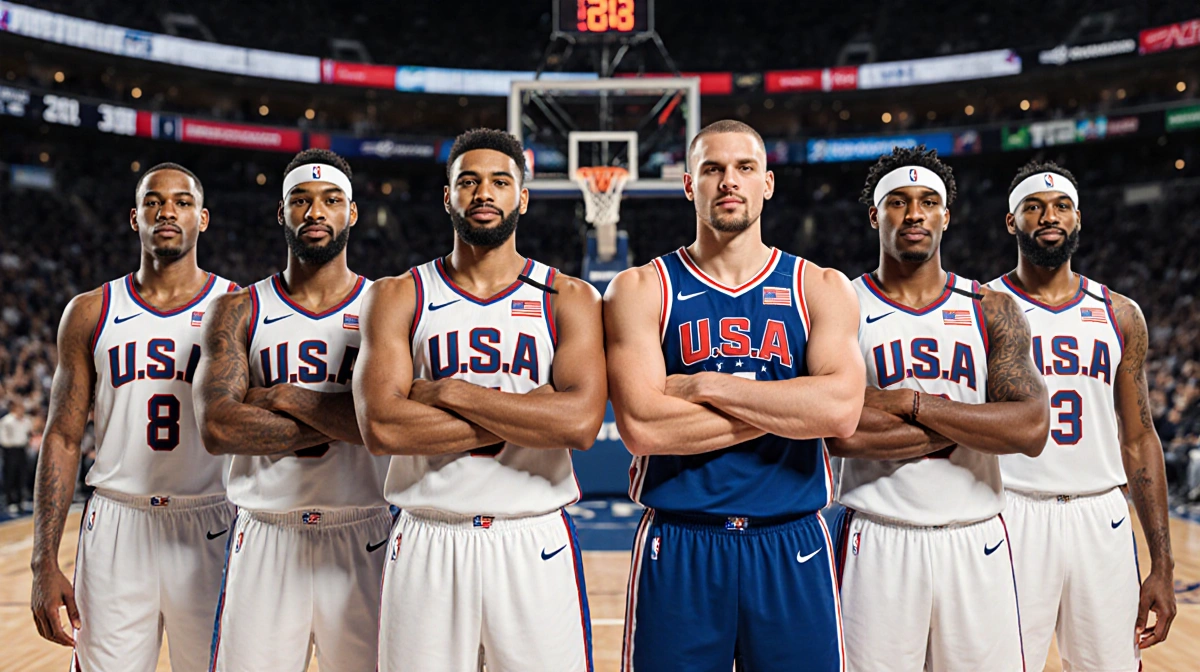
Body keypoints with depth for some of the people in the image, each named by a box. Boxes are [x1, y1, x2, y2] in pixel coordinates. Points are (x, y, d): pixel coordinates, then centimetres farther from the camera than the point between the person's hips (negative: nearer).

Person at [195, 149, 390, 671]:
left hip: (362, 540, 0)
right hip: (265, 539, 1)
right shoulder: (238, 313, 4)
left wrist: (287, 398, -12)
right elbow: (217, 427, -12)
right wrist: (343, 420, -13)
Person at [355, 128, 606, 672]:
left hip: (537, 544, 0)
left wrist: (450, 393, -14)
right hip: (427, 544, 1)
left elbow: (581, 422, -14)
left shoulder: (570, 299, 2)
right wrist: (529, 412, -13)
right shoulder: (397, 297, 3)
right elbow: (381, 427, -12)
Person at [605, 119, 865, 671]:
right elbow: (641, 427, -15)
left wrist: (704, 385, -14)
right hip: (678, 547, -1)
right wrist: (786, 408, -12)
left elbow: (841, 410, -13)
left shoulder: (821, 288, 4)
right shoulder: (641, 290, 0)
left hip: (792, 545, 1)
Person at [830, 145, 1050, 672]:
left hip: (977, 540, 2)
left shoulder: (991, 311, 6)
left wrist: (910, 403, -14)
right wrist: (973, 421, -11)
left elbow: (1032, 430, -7)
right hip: (878, 543, -2)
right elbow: (842, 434, -16)